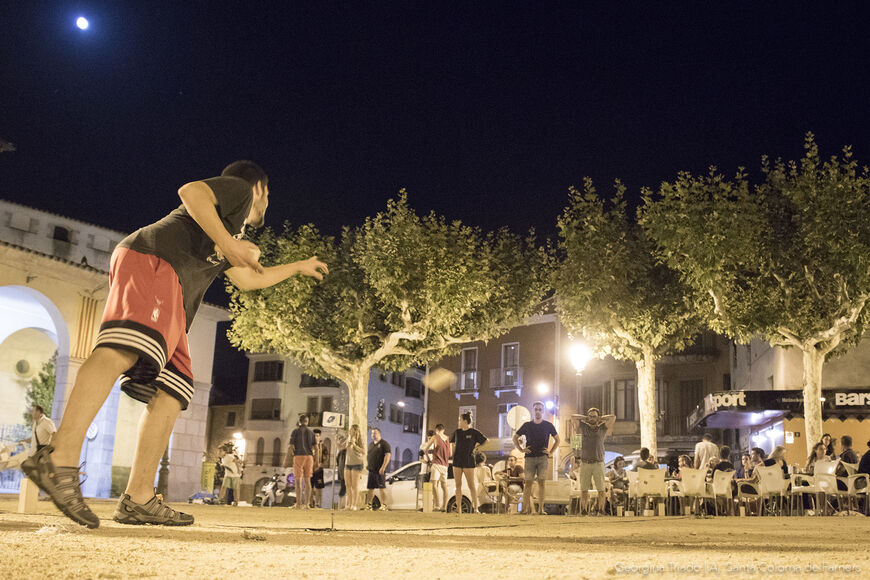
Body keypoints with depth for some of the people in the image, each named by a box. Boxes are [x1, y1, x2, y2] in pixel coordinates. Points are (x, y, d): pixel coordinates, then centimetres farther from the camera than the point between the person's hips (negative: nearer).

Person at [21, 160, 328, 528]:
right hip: (150, 260, -10)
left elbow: (248, 279, 53)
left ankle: (138, 499, -7)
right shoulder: (238, 189, 16)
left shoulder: (233, 230, 41)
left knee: (171, 394, -1)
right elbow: (190, 192, -4)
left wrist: (298, 267, 63)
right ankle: (61, 459, -50)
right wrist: (228, 244, -7)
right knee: (121, 352, -32)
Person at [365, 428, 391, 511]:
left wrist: (383, 467, -19)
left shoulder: (384, 444, -4)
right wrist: (367, 464, 14)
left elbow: (387, 456, -13)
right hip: (371, 470, 7)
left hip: (380, 470, -7)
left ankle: (384, 505, -8)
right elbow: (367, 456, 30)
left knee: (381, 488, -9)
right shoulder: (371, 444, 19)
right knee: (370, 488, 9)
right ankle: (368, 505, 15)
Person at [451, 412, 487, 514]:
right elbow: (452, 441, 26)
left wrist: (475, 449, -1)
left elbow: (484, 441, 0)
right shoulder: (457, 432, 9)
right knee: (458, 485, 4)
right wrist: (453, 452, 14)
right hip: (457, 461, 5)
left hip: (468, 461, -5)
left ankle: (475, 508, 0)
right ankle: (458, 509, 7)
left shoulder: (474, 432, -5)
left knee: (471, 485, -5)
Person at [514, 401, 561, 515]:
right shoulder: (527, 425, 7)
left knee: (541, 482, -5)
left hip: (542, 457, 0)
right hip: (530, 457, 0)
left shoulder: (548, 425, 6)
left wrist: (551, 451, 4)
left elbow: (557, 440, 16)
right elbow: (515, 437, 17)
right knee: (528, 483, -4)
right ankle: (525, 508, -3)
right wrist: (521, 449, 5)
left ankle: (541, 509, -2)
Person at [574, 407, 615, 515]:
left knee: (601, 490, -5)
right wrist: (584, 417, 19)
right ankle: (584, 511, 3)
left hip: (598, 463, -1)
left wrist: (601, 419, 12)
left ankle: (601, 511, -1)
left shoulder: (602, 428, 9)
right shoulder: (583, 427, 12)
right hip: (585, 464, 1)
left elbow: (613, 417, 2)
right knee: (584, 490, -1)